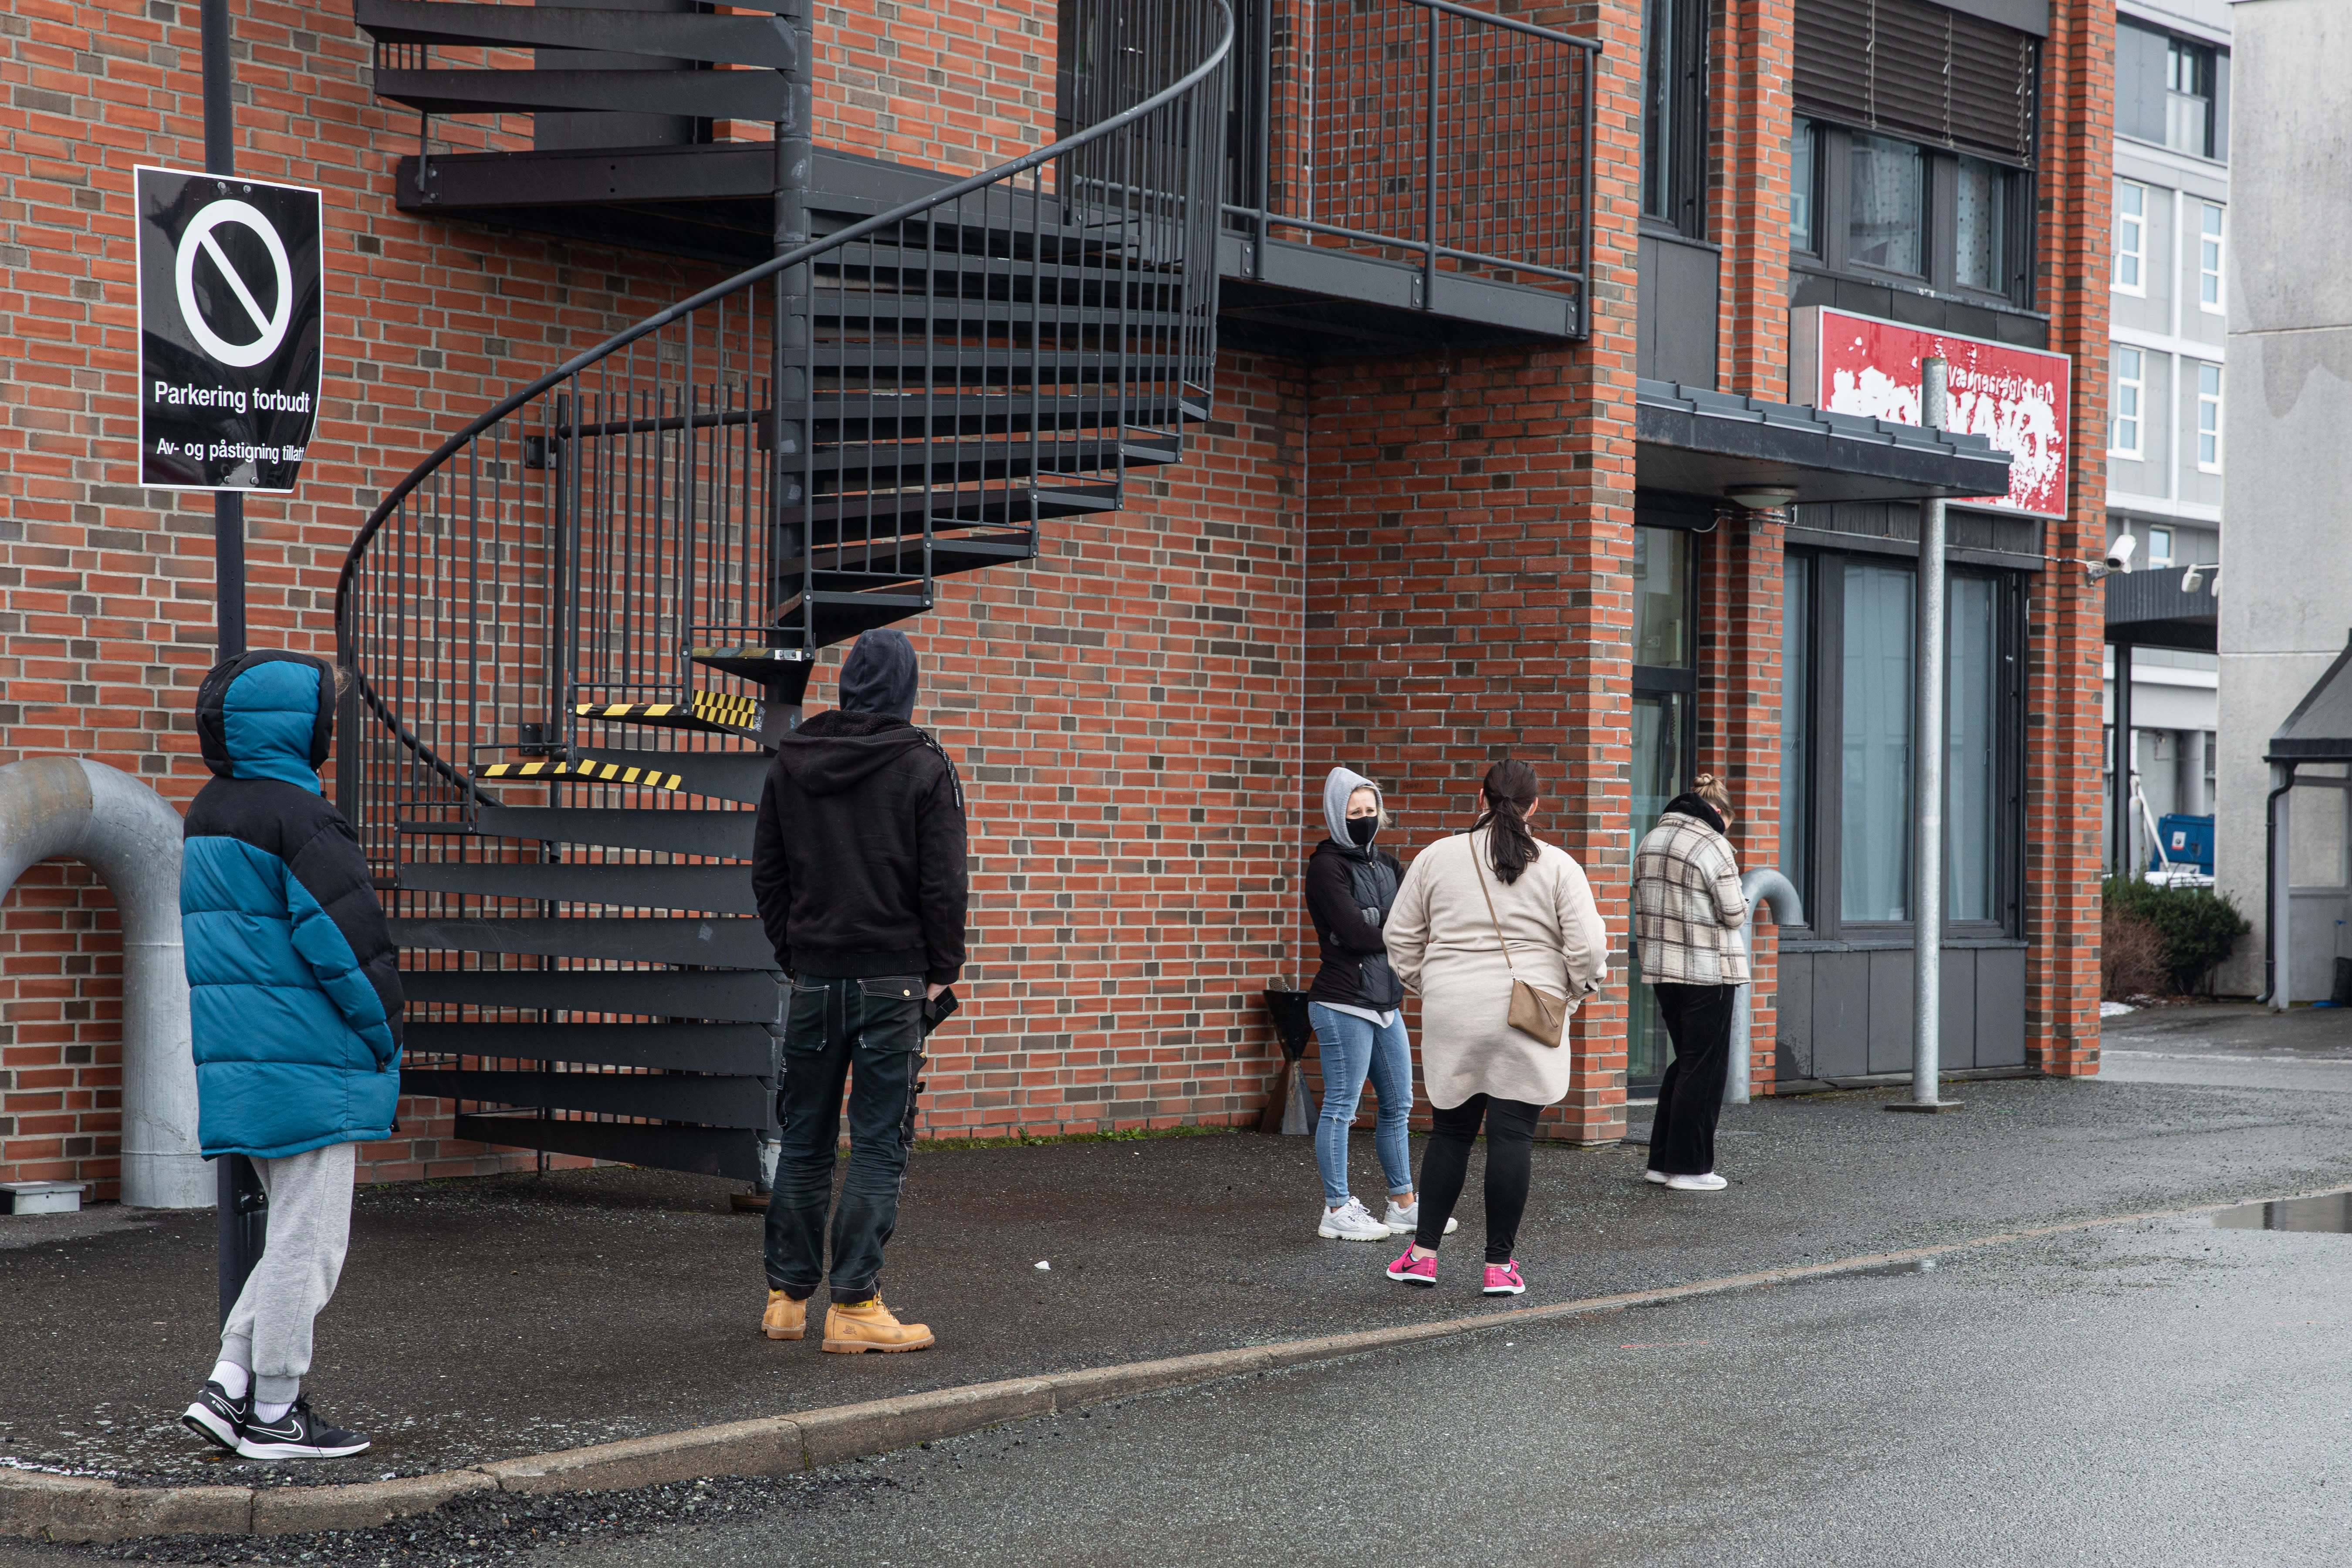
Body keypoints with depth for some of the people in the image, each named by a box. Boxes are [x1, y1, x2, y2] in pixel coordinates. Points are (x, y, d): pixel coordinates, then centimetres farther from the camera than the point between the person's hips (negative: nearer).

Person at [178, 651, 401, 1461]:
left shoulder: (206, 816, 13)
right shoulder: (300, 818, -16)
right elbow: (348, 939, -18)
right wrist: (383, 1036, -5)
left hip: (235, 1061, 9)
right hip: (308, 1063, -9)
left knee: (301, 1236, 17)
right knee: (306, 1242, 0)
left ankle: (228, 1386, 11)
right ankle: (274, 1412, 6)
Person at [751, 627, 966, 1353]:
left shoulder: (790, 761, 7)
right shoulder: (925, 768, -6)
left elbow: (766, 871, 9)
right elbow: (944, 883, -8)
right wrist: (942, 968, 3)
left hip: (814, 980, 4)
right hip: (892, 979, -4)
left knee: (804, 1138, 12)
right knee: (878, 1143, -1)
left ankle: (787, 1297, 16)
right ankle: (855, 1304, -4)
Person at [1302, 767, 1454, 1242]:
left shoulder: (1387, 865, 16)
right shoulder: (1327, 867, -8)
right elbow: (1355, 931, -17)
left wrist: (1378, 923, -13)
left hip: (1386, 1001, 8)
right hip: (1344, 1003, -8)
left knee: (1398, 1105, 13)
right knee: (1341, 1107, -4)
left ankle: (1403, 1204, 22)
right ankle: (1337, 1211, 1)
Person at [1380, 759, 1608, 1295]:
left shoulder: (1436, 858, 3)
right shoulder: (1557, 867, -1)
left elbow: (1401, 939, 7)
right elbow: (1586, 947, -5)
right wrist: (1580, 988, 14)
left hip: (1452, 1015, 2)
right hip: (1527, 1021, -2)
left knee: (1450, 1132, 13)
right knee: (1512, 1137, 1)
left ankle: (1423, 1253, 13)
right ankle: (1500, 1264, 3)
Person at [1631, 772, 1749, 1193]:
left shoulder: (1651, 840, 9)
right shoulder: (1712, 846, -13)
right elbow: (1734, 915, -11)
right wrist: (1741, 897, 8)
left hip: (1663, 968, 7)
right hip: (1708, 970, -7)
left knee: (1685, 1061, 18)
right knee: (1704, 1068, 1)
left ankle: (1662, 1161, 17)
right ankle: (1688, 1168, 3)